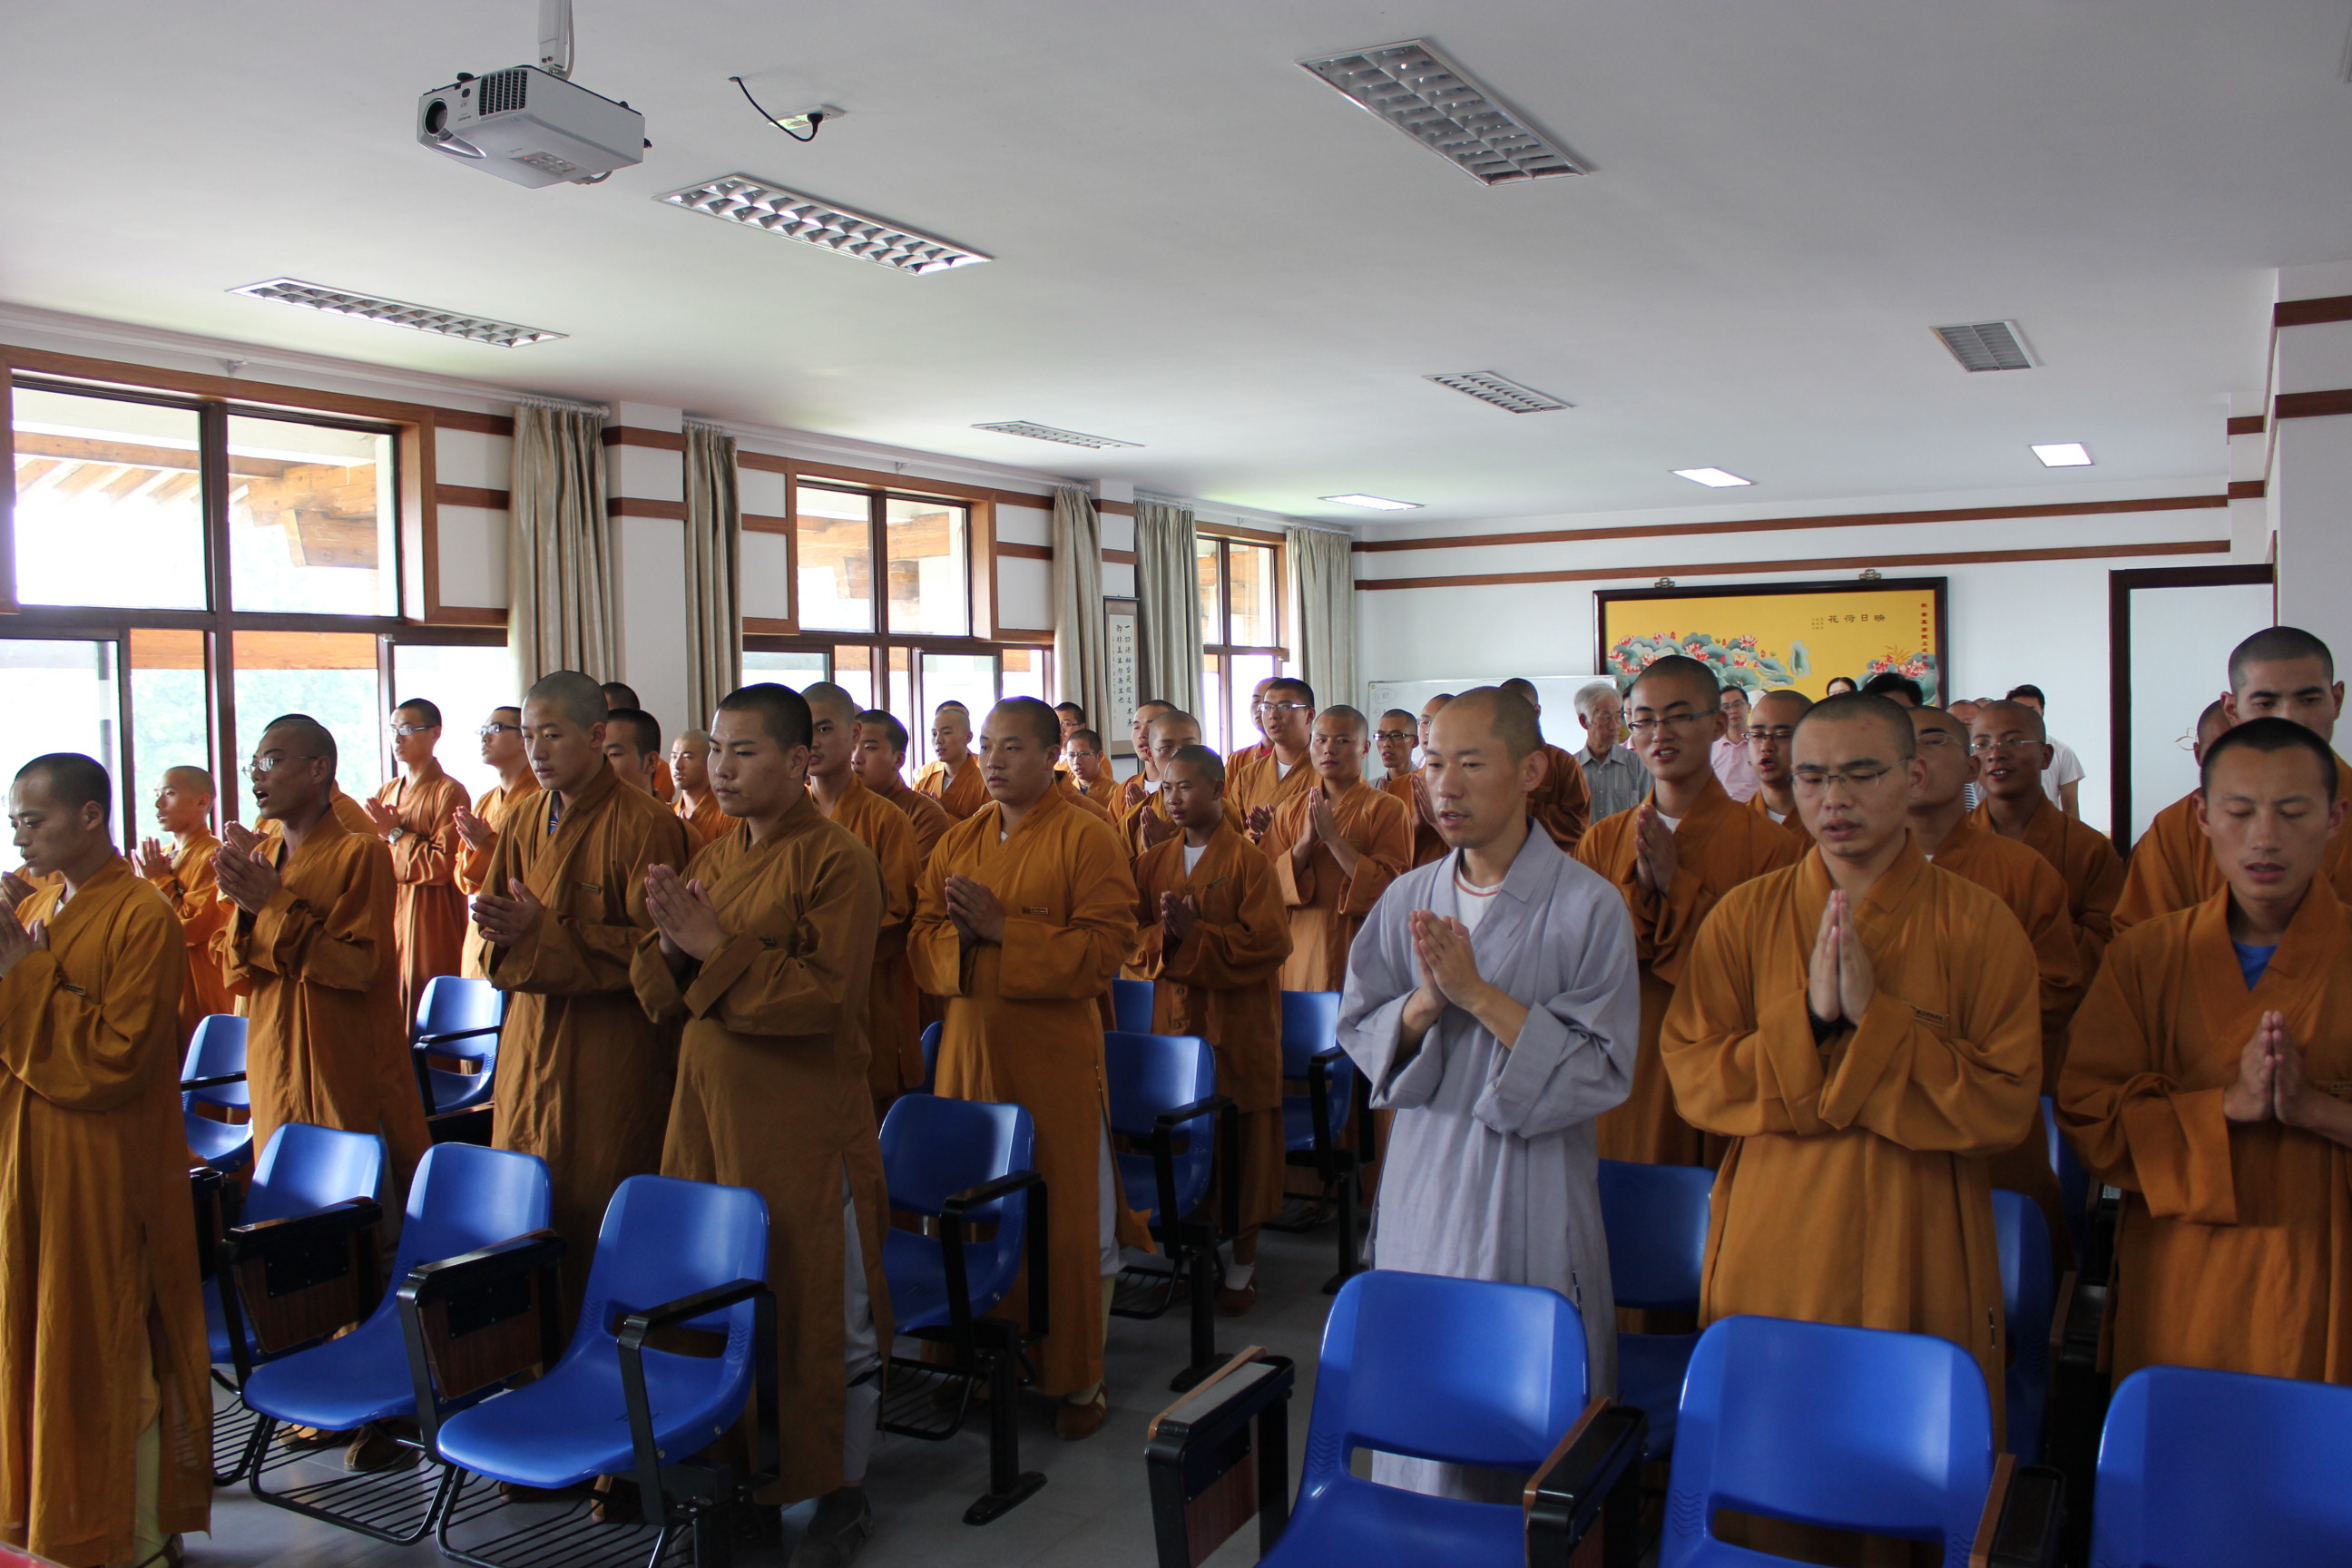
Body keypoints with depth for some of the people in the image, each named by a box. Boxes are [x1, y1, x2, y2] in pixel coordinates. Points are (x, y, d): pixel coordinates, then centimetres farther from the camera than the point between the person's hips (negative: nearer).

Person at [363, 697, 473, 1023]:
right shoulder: (386, 793, 16)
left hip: (431, 923, -7)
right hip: (388, 919, 7)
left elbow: (444, 863, -13)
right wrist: (381, 831, -1)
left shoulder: (449, 792, -6)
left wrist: (395, 834, -8)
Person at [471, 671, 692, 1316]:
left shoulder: (645, 823, -11)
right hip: (531, 1038, 7)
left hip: (614, 1048, -7)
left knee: (598, 1210, -2)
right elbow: (498, 938, 17)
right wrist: (505, 929, -7)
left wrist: (544, 930, -19)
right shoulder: (525, 819, 11)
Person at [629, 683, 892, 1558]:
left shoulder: (836, 860, -10)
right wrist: (671, 947, -8)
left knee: (823, 1310, 4)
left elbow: (827, 996, -19)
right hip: (709, 1117, 7)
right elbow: (663, 1000, 14)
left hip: (804, 1127, -7)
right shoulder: (710, 859, 12)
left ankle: (842, 1489, 21)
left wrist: (716, 946, -20)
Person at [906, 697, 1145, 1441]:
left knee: (1071, 1224, 2)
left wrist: (1002, 927, -18)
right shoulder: (958, 842, 13)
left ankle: (1078, 1378, 16)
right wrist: (964, 932, -12)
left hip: (1056, 1058, -5)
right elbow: (922, 941, 10)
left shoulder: (1088, 840, -4)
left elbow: (1102, 950, -13)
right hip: (968, 1054, 5)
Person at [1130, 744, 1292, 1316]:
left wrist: (1195, 933, -20)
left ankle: (1242, 1257, 15)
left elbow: (1269, 943, -13)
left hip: (1238, 1023, -4)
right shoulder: (1153, 861, 10)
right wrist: (1166, 935, -14)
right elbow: (1134, 933, 7)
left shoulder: (1248, 860, -6)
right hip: (1173, 1015, 4)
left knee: (1242, 1137, 2)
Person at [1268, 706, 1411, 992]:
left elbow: (1390, 888, -12)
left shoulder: (1387, 809, -2)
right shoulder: (1290, 809, 10)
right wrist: (1305, 842, -11)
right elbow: (1268, 884, 5)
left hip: (1359, 955, -3)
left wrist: (1332, 838, -16)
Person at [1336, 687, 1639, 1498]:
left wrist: (1477, 993, -21)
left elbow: (1601, 1068, -13)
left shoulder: (1588, 905, -10)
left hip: (1531, 1191, -4)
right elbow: (1360, 1032, 5)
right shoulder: (1408, 898, 3)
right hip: (1422, 1180, 4)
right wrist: (1426, 1001, -15)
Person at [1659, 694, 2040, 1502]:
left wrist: (1873, 1016, -19)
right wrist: (1809, 1016, -17)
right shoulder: (1746, 914, 2)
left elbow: (2005, 1104, -9)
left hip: (1920, 1261, -1)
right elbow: (1693, 1078, -4)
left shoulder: (1978, 924, -2)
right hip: (1770, 1256, 1)